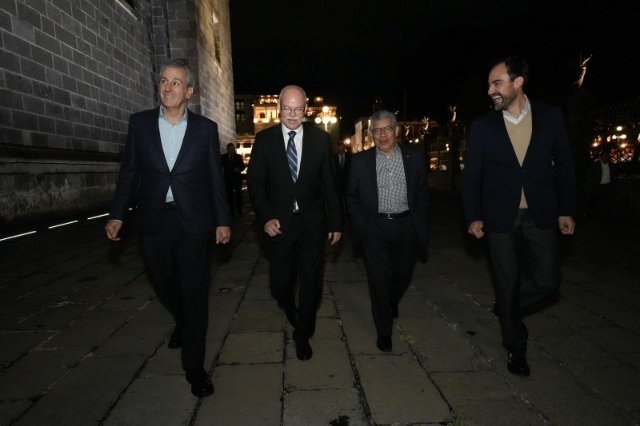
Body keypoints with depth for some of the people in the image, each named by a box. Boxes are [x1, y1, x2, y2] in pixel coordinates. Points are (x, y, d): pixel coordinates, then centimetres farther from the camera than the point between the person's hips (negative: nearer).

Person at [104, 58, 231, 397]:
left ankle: (194, 366, 13)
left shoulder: (206, 128, 0)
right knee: (164, 284, 18)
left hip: (194, 222, -2)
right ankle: (182, 322, 50)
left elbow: (215, 178, 2)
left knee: (194, 291, 1)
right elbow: (129, 172, 6)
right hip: (154, 221, 2)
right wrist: (117, 214, 1)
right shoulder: (140, 123, 3)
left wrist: (223, 221, 0)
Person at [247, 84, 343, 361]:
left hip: (312, 224, 0)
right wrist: (266, 218, -12)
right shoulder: (264, 139, 0)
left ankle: (302, 335, 29)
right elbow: (255, 182, 0)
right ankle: (291, 312, 44)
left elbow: (330, 184, 2)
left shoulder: (321, 139, 0)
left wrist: (335, 222, 1)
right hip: (279, 224, 0)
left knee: (311, 284, 7)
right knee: (280, 283, 8)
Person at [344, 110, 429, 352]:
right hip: (374, 229, -1)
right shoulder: (360, 161, -1)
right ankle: (384, 331, 20)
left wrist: (418, 225, 0)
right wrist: (360, 224, -3)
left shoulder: (415, 157, 1)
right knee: (379, 280, 2)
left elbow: (422, 194, 6)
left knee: (403, 275, 16)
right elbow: (351, 197, 6)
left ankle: (392, 302, 50)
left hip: (406, 227, 2)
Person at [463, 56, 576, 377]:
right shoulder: (482, 125, -4)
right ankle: (515, 345, 28)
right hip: (501, 218, -1)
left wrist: (566, 210, 1)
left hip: (541, 215, 1)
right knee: (507, 284, 7)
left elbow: (564, 165, 4)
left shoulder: (551, 116, -1)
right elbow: (471, 175, -1)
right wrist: (473, 216, -6)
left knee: (547, 282, 3)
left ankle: (507, 308, 33)